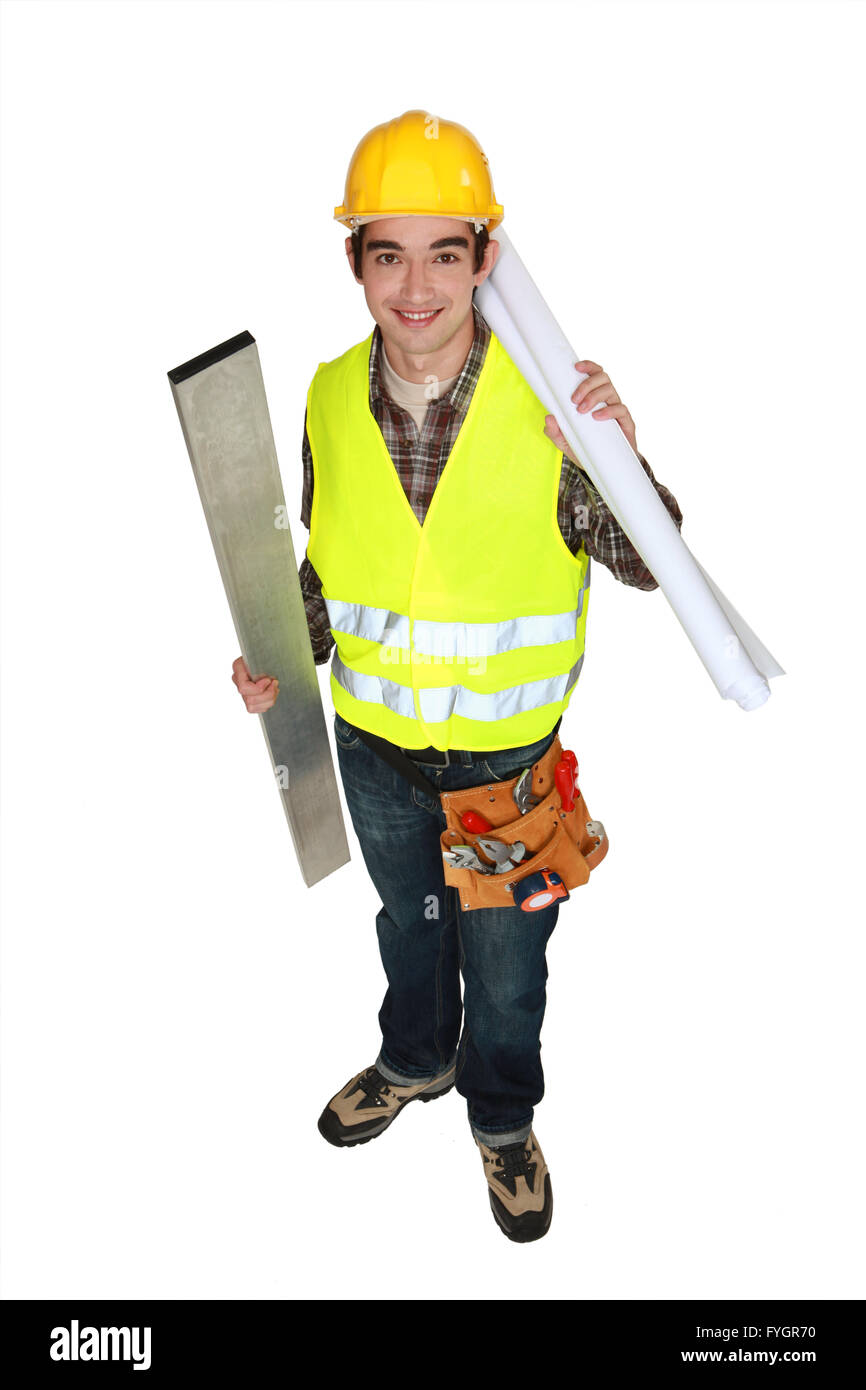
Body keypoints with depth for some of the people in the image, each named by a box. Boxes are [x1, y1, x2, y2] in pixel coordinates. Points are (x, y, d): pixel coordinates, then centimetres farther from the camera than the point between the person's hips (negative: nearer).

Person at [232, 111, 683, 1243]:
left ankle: (503, 1115, 47)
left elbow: (642, 563, -17)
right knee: (407, 919, 27)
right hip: (376, 738, 3)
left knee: (507, 958, 18)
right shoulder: (331, 397, -8)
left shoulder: (547, 395, -19)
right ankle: (414, 1062, 56)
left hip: (511, 749, -3)